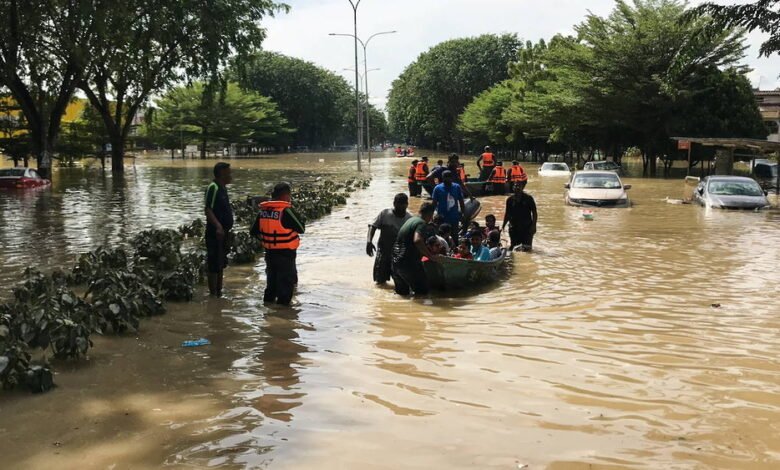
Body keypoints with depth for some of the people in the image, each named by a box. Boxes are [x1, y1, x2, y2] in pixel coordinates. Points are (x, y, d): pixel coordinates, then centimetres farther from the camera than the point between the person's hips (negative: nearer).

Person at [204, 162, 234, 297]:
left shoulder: (222, 187, 12)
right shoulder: (213, 187, -16)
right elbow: (208, 210, -22)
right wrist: (218, 226, -33)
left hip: (223, 232, 10)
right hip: (215, 233, -10)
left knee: (221, 264, 16)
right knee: (214, 264, -4)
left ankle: (219, 291, 26)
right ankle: (213, 294, 2)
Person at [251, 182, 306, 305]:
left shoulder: (264, 210, 2)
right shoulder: (286, 210, -19)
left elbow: (254, 231, 7)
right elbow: (301, 229, -12)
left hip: (269, 252, 7)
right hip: (285, 254, -7)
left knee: (272, 281, 23)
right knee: (286, 282, 6)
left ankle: (268, 301, 34)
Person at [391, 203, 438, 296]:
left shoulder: (411, 220, 18)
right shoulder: (422, 223, -11)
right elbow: (417, 240, -31)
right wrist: (430, 256, -22)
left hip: (396, 261, 9)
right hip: (408, 263, -9)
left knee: (403, 292, 19)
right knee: (424, 290, 2)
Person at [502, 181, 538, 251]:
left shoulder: (528, 198, -4)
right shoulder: (510, 199, 3)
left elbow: (534, 213, -2)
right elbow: (507, 214, 11)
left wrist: (533, 225, -11)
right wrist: (503, 226, 7)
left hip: (527, 227, -3)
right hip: (514, 228, 3)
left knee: (527, 248, -4)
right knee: (513, 248, 9)